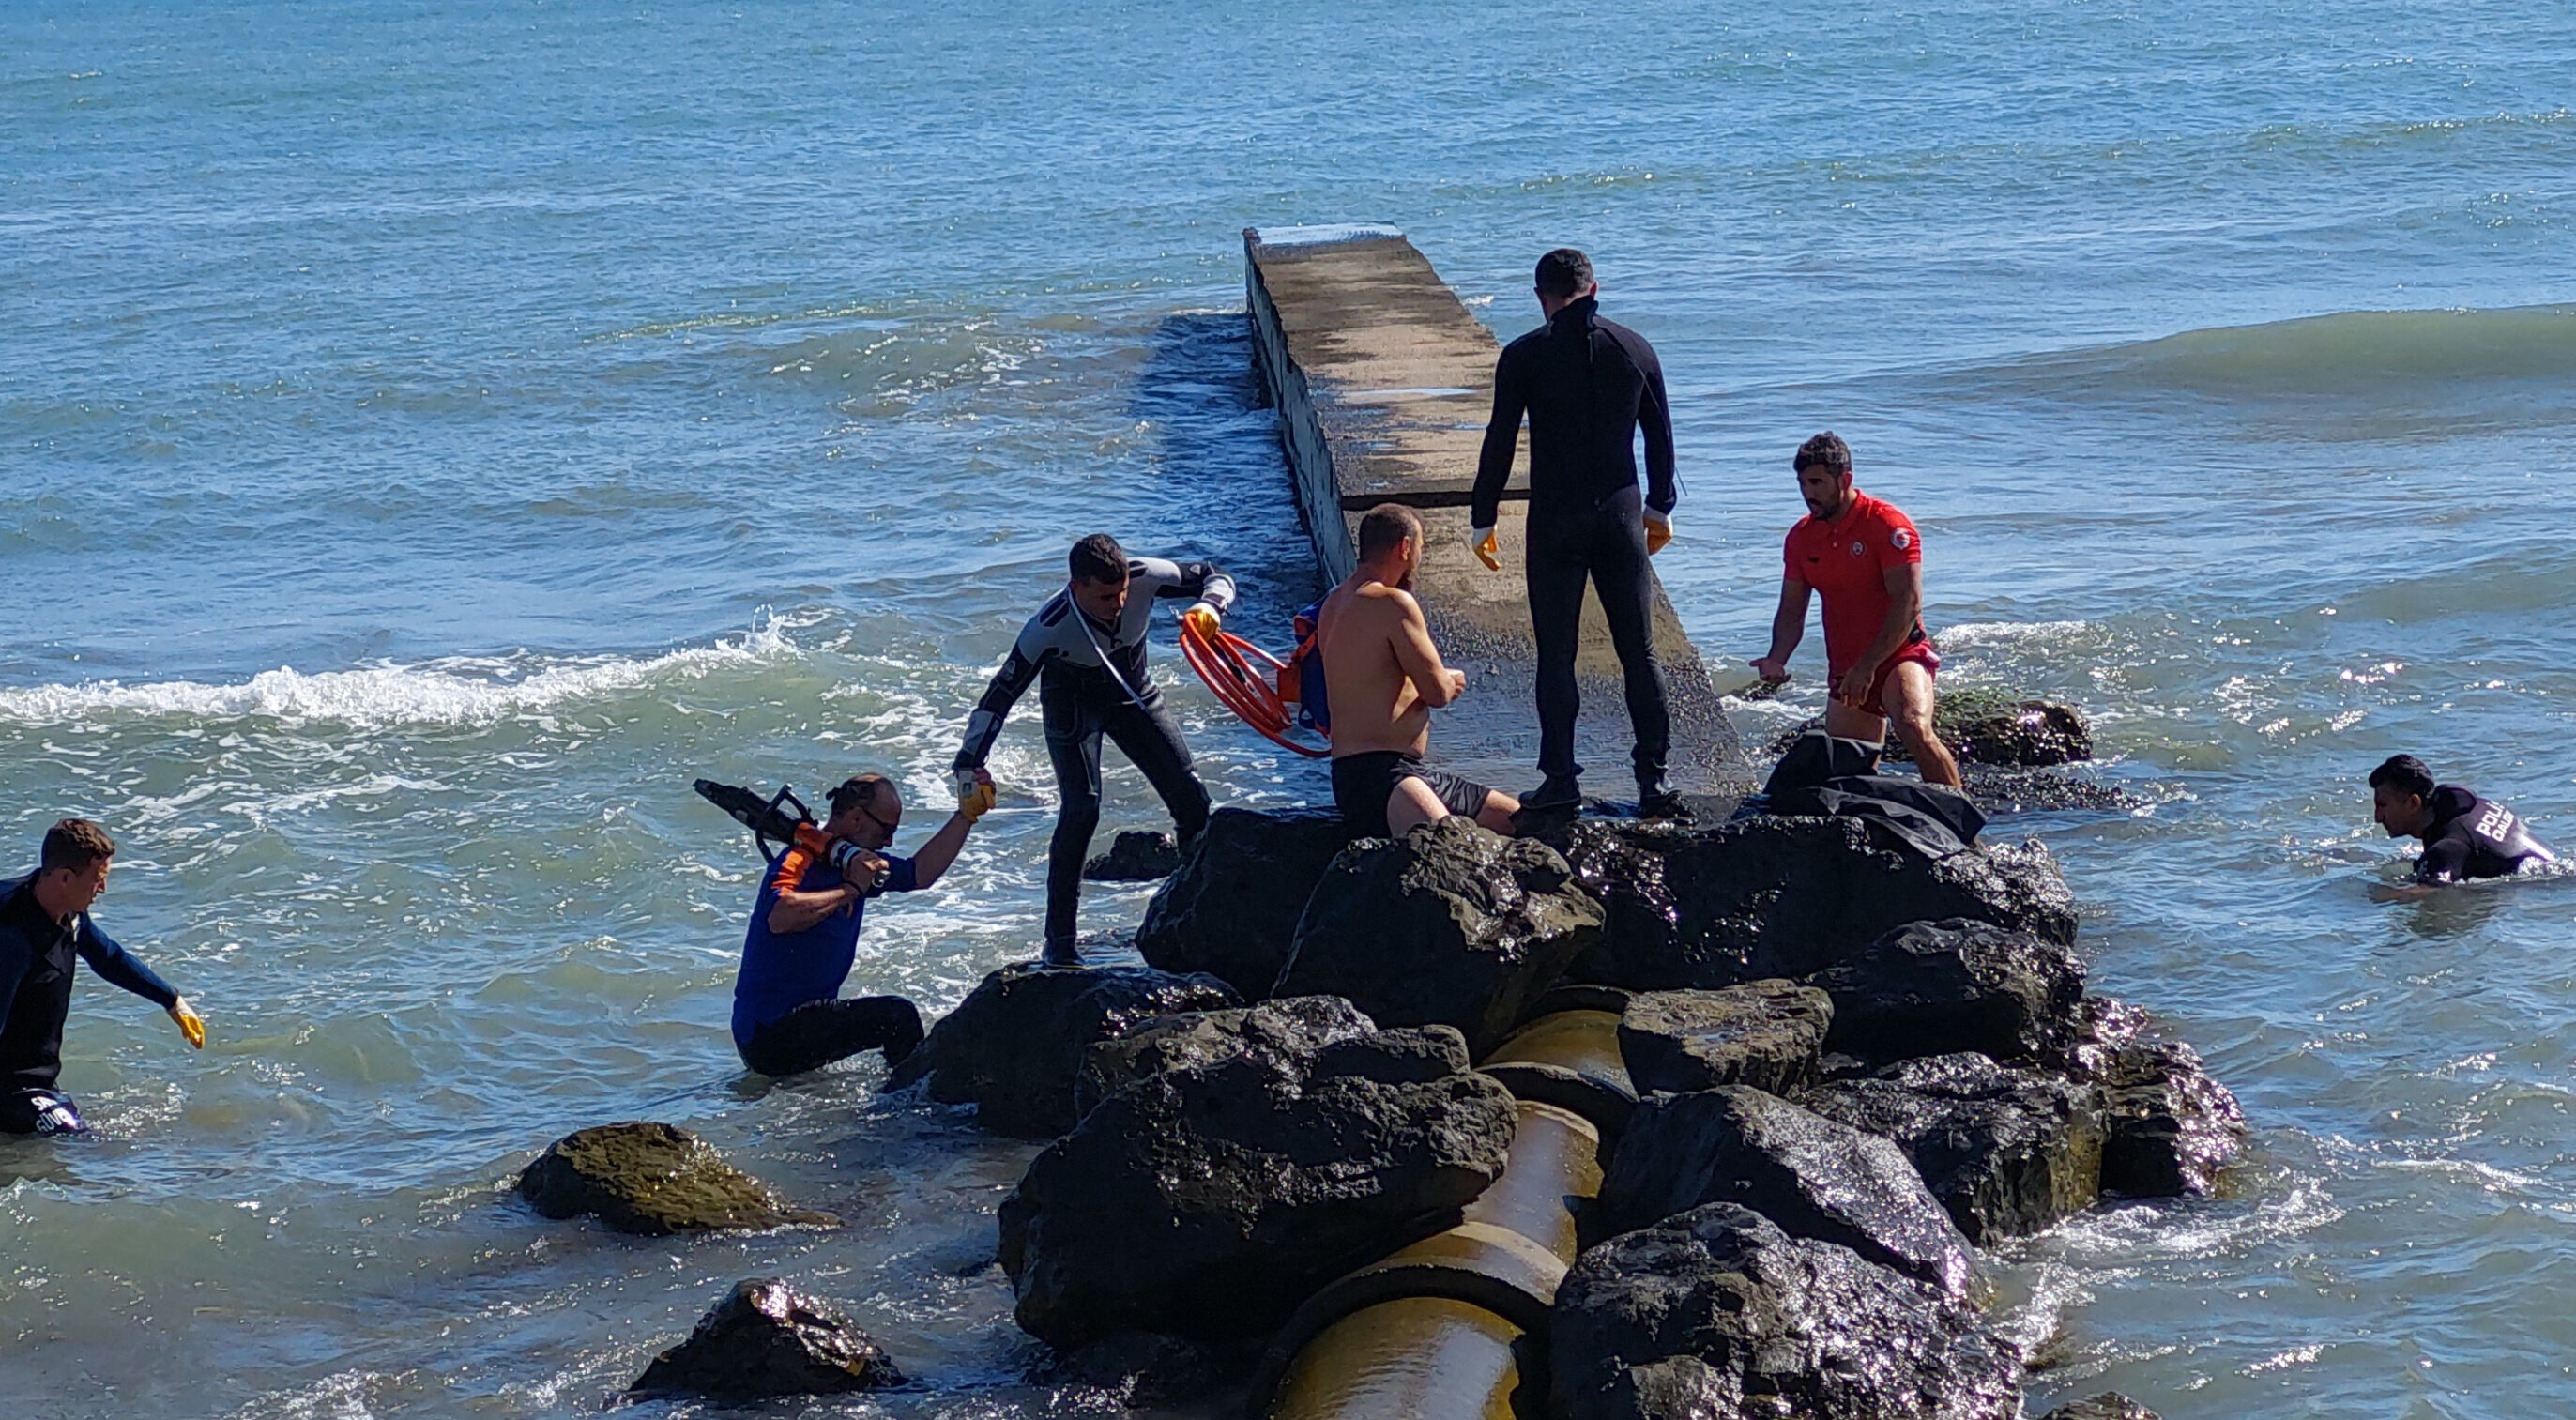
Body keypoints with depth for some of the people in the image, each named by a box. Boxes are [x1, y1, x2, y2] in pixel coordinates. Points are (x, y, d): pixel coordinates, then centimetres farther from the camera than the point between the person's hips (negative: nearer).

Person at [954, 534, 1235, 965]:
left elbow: (1216, 578, -15)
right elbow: (999, 695, -29)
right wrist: (970, 762, -35)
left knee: (1190, 798, -1)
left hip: (1132, 695, 4)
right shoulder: (1048, 629, -37)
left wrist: (1209, 607, -38)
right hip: (1072, 702, -4)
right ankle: (1059, 940, -14)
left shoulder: (1145, 578, -30)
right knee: (1081, 808, -22)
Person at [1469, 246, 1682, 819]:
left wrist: (1482, 520, 7)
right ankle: (1654, 777, 5)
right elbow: (1660, 436, 11)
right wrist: (1660, 507, 24)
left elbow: (1499, 444, -3)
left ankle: (1561, 778, 3)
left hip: (1556, 523, -2)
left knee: (1556, 656, 4)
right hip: (1621, 516, 2)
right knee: (1639, 652, 7)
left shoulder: (1524, 356, -5)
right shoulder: (1635, 349, 4)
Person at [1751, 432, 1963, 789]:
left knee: (1915, 729, -33)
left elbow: (1908, 603, -17)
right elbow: (1791, 612, 13)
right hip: (1846, 672, 7)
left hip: (1898, 655, -7)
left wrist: (1868, 667, -23)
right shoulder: (1801, 538, 8)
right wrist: (1777, 660, -8)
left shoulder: (1888, 525, -11)